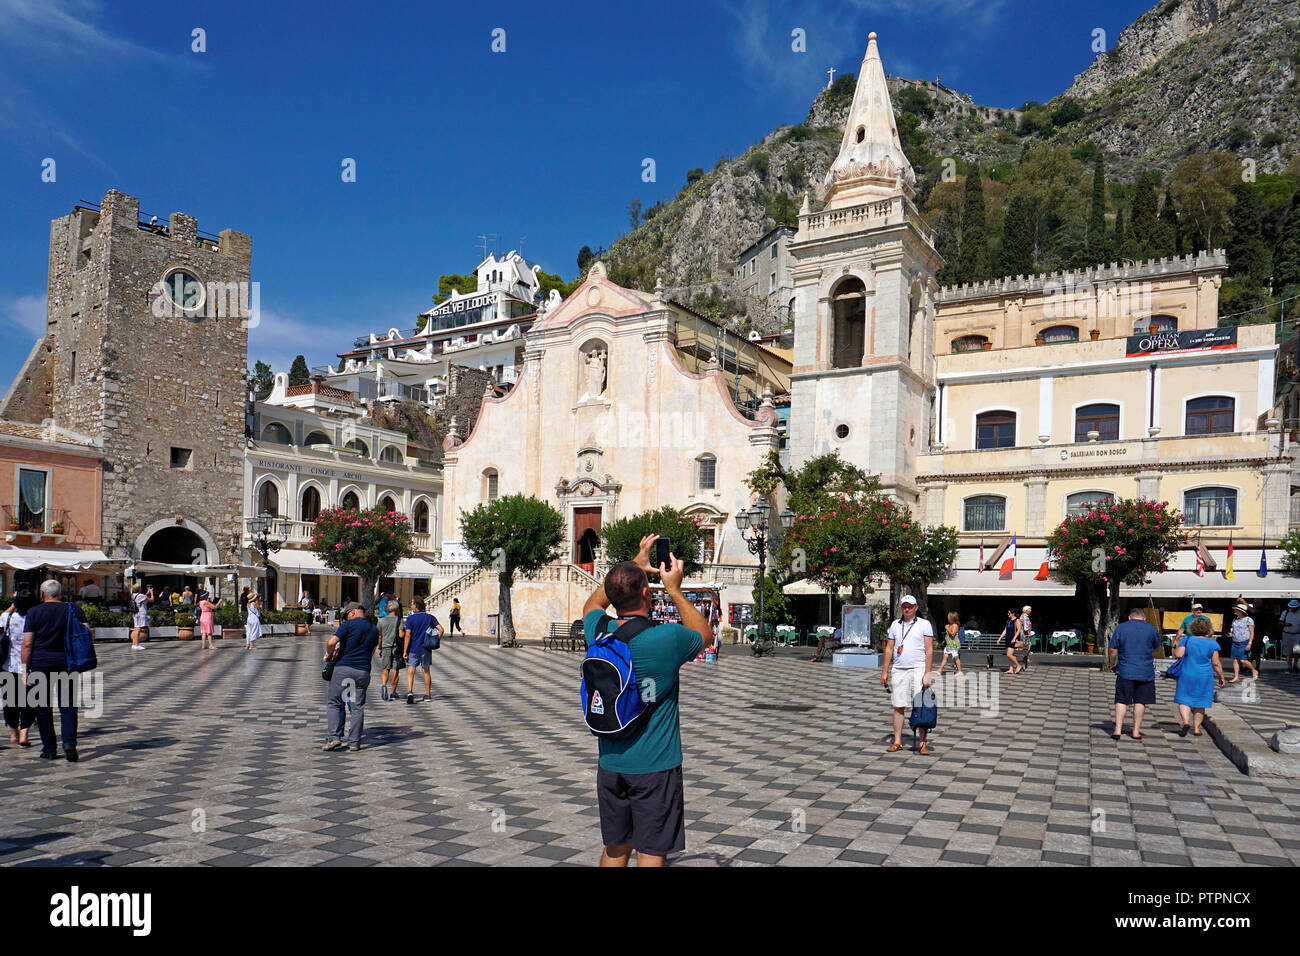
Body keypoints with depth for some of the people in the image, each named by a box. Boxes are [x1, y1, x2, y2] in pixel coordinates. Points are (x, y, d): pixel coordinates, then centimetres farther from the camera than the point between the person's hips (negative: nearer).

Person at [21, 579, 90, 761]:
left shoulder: (34, 612, -1)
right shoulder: (74, 610, 4)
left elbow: (27, 643, -6)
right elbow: (87, 633, -1)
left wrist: (25, 669, -3)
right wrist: (91, 634, 22)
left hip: (40, 663, -1)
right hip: (66, 662, 1)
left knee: (43, 707, 8)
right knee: (68, 705, 7)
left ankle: (49, 749, 11)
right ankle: (69, 742, -11)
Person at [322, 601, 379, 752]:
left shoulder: (349, 624, -3)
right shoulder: (375, 630, 15)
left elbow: (331, 642, -12)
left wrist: (328, 655, 6)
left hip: (344, 668, -4)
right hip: (363, 671, 4)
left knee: (333, 702, 6)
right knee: (358, 707, 8)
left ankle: (333, 737, -3)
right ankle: (354, 742, 7)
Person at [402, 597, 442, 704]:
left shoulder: (410, 618, -7)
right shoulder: (430, 617, 2)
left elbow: (407, 635, -12)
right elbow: (441, 629, -6)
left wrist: (405, 651, -11)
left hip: (413, 649, -3)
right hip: (426, 649, 3)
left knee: (410, 672, 1)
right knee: (426, 671, 14)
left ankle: (409, 691, -20)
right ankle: (428, 695, 18)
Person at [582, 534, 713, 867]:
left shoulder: (599, 632, -6)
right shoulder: (668, 638, -19)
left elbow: (593, 602, 20)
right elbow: (705, 634, 5)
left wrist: (636, 563, 22)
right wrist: (674, 588, 8)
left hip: (610, 764, 5)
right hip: (655, 766, -4)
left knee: (615, 849, 18)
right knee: (651, 854, 4)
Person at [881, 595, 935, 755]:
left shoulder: (924, 624, 2)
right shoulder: (895, 625, 13)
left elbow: (929, 650, -2)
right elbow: (889, 649, 15)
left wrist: (927, 674, -9)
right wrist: (885, 671, 9)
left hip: (918, 669, -3)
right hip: (898, 670, 3)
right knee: (898, 707, 5)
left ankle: (922, 742, -1)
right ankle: (897, 742, 11)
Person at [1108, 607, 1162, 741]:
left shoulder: (1121, 628, 0)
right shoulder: (1152, 629, 2)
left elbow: (1112, 649, 0)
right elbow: (1156, 647, 17)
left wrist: (1112, 664, 13)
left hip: (1125, 670, -1)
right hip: (1146, 672, 1)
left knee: (1121, 700, 3)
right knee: (1140, 701, 8)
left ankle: (1118, 730, -2)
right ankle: (1136, 731, 13)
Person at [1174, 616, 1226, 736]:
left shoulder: (1186, 640, -4)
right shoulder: (1212, 644, -3)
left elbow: (1178, 654, -12)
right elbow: (1216, 663, -3)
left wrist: (1175, 649, 9)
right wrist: (1221, 677, 8)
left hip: (1187, 676, -1)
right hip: (1205, 677, 1)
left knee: (1184, 700, 5)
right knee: (1200, 703, 10)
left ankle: (1186, 721, -16)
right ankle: (1196, 728, 11)